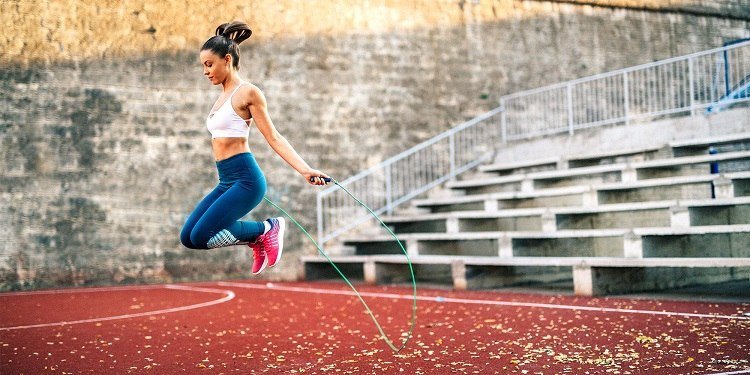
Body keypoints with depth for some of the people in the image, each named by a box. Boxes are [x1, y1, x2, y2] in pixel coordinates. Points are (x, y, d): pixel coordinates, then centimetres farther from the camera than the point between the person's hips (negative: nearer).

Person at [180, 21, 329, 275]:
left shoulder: (247, 92, -7)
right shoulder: (223, 96, 17)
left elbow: (273, 137, -10)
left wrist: (305, 170, -19)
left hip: (245, 179, -9)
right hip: (227, 181, 9)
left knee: (200, 237, -16)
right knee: (188, 237, 4)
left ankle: (266, 229, 1)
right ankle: (257, 239, 12)